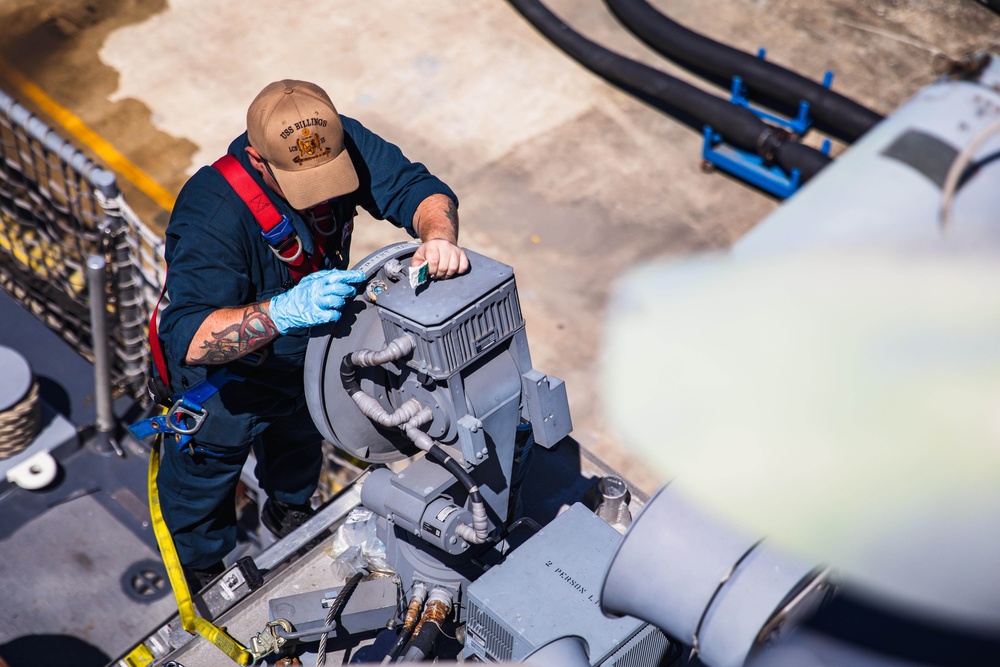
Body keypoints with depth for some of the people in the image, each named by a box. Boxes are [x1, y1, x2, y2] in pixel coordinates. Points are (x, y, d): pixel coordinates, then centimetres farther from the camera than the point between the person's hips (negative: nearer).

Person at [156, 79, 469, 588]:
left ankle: (289, 509, 70)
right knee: (206, 469, 22)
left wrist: (439, 235, -49)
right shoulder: (212, 216, -43)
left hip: (310, 353, 6)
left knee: (301, 432, 35)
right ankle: (201, 568, 55)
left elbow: (416, 187, -26)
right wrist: (285, 311, -63)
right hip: (227, 373, -5)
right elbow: (189, 339, -49)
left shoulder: (341, 142, -28)